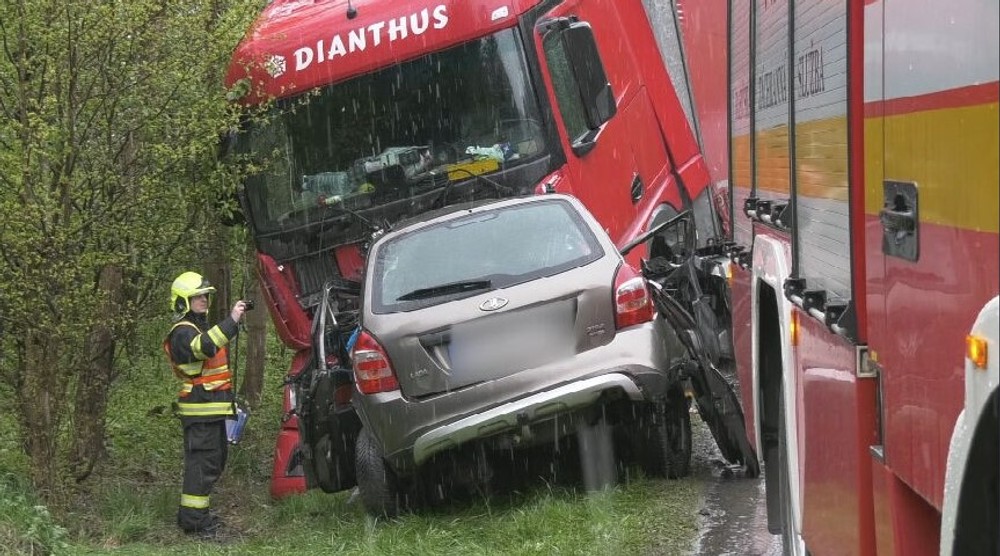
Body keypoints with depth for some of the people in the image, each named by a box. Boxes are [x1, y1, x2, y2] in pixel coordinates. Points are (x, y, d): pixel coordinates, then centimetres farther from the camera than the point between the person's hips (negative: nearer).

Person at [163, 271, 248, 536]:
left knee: (216, 459, 16)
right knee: (202, 461, -12)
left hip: (213, 409, 11)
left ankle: (195, 512, 24)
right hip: (200, 407, -11)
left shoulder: (201, 327, 22)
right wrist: (231, 320, -39)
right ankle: (192, 517, -10)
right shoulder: (183, 332, -14)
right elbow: (204, 346, -34)